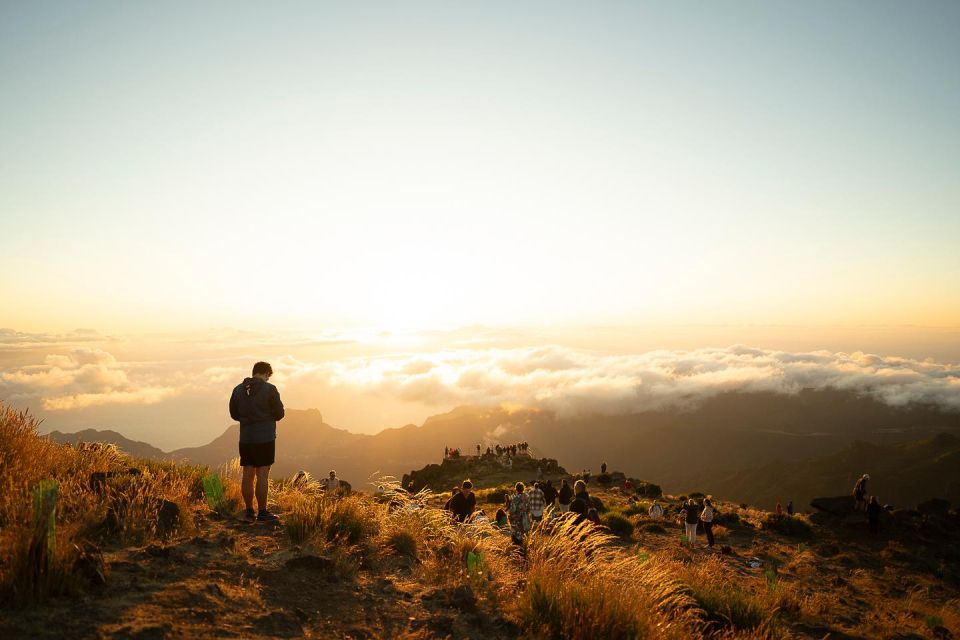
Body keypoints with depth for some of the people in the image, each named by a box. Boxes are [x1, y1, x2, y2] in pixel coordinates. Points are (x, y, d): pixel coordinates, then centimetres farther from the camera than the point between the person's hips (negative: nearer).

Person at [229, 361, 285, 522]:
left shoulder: (238, 389, 4)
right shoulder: (269, 389, -11)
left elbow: (234, 414, 12)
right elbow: (279, 414, -7)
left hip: (245, 438, 5)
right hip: (265, 438, -5)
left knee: (247, 474, 9)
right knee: (262, 475, -3)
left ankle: (249, 510, 16)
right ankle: (262, 512, 0)